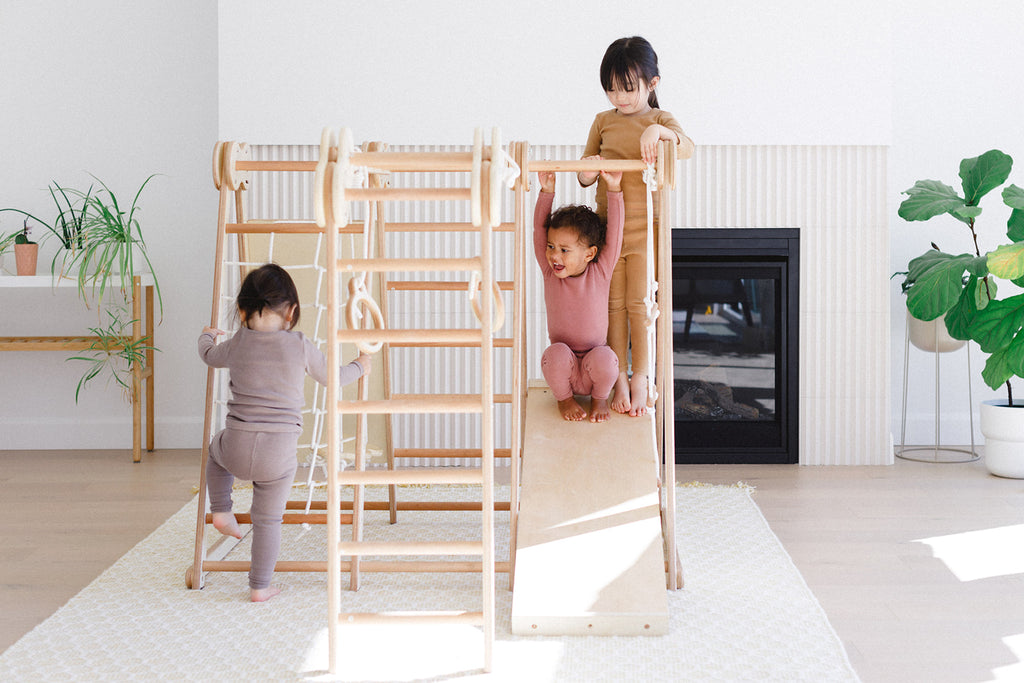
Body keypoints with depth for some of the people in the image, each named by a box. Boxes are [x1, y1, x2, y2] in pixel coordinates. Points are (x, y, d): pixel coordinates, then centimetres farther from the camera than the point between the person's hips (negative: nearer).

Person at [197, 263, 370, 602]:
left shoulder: (237, 344, 4)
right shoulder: (300, 346, -3)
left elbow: (209, 355, 27)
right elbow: (331, 377, 13)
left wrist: (207, 336, 50)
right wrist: (359, 367, 33)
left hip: (237, 449, 1)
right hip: (279, 454, -1)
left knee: (217, 448, 37)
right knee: (268, 520, 14)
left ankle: (221, 511, 30)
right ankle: (260, 587, 24)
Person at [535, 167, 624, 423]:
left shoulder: (600, 274, -5)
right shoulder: (550, 274, -2)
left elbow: (614, 231, -10)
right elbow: (540, 229, -7)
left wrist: (613, 190, -17)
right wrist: (547, 191, -15)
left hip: (593, 371, -1)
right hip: (564, 368, 1)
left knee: (603, 358, -33)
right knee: (556, 353, -31)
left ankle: (600, 398, 2)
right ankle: (563, 398, 1)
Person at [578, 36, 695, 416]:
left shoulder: (660, 120, 1)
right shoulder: (603, 121, 9)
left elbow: (687, 150, -18)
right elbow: (584, 172, 13)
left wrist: (659, 131, -35)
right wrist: (587, 174, -11)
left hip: (644, 228, -3)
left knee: (638, 304, -2)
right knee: (614, 305, 4)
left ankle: (640, 380, 8)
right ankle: (620, 381, 10)